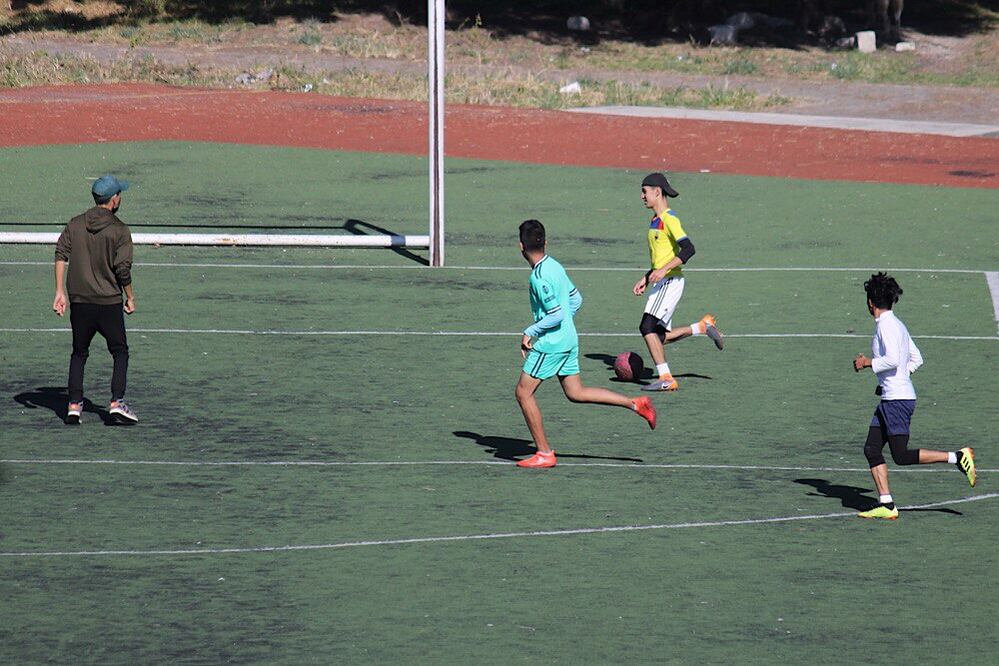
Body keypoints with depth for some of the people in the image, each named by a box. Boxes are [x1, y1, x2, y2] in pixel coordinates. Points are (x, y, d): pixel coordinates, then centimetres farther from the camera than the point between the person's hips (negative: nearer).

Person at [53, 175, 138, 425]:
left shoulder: (75, 224, 6)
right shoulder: (119, 230, -6)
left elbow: (60, 254, -3)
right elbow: (123, 269, -10)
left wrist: (60, 292, -2)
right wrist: (130, 298, 2)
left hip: (78, 302, 4)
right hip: (109, 302, -4)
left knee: (79, 354, 14)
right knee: (120, 352, 7)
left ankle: (74, 405, 6)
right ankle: (117, 402, -5)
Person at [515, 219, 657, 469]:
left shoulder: (540, 277, -20)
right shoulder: (555, 266, 8)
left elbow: (556, 315, -23)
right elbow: (576, 300, 17)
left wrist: (530, 333, -12)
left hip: (550, 343, -9)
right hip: (568, 339, 9)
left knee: (523, 392, 1)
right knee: (575, 392, 15)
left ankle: (544, 453, 4)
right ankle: (636, 404, 8)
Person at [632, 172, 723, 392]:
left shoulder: (669, 219, -12)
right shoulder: (656, 220, 17)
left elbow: (688, 249, -23)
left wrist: (663, 270, -28)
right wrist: (646, 279, 23)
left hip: (670, 281, -10)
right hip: (660, 283, 10)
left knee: (648, 327, -17)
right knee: (660, 336, 7)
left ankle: (666, 379, -15)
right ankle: (703, 327, 19)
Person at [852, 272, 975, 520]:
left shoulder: (887, 326, -14)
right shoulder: (897, 324, 15)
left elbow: (892, 360, -26)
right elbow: (916, 358, 21)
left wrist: (868, 363, -11)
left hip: (897, 400, -10)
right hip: (891, 398, 10)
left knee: (901, 456, -8)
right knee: (871, 449, 6)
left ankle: (958, 457, -6)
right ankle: (886, 505, 3)